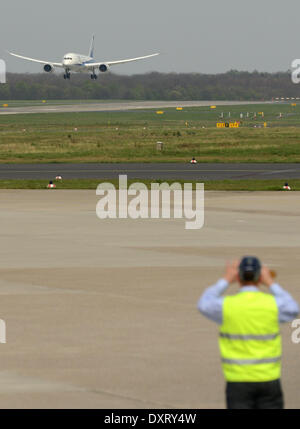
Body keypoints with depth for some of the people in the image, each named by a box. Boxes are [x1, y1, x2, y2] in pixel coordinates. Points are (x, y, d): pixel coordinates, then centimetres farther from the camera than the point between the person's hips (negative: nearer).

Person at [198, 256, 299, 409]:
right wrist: (271, 283, 20)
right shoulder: (273, 304, -6)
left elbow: (204, 305, 12)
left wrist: (225, 280, 18)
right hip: (269, 379, 1)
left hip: (238, 380, -1)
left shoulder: (227, 305, -9)